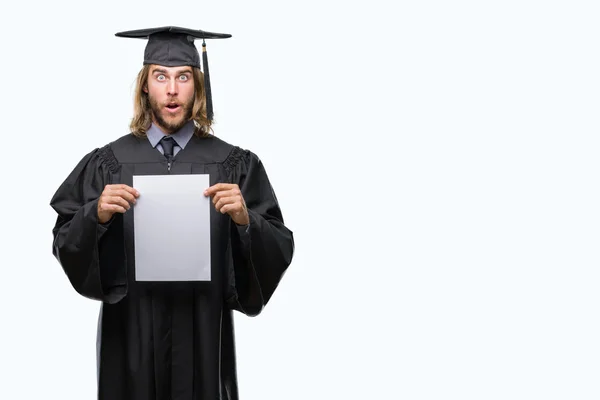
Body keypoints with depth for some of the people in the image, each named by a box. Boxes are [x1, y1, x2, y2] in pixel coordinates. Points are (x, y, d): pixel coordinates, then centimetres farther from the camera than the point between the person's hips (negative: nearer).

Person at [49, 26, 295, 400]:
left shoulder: (236, 165, -1)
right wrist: (97, 216, -19)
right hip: (131, 331, 0)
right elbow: (65, 244, -1)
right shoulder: (107, 163, 0)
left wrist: (245, 219, -23)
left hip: (203, 331, 0)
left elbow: (280, 251, -5)